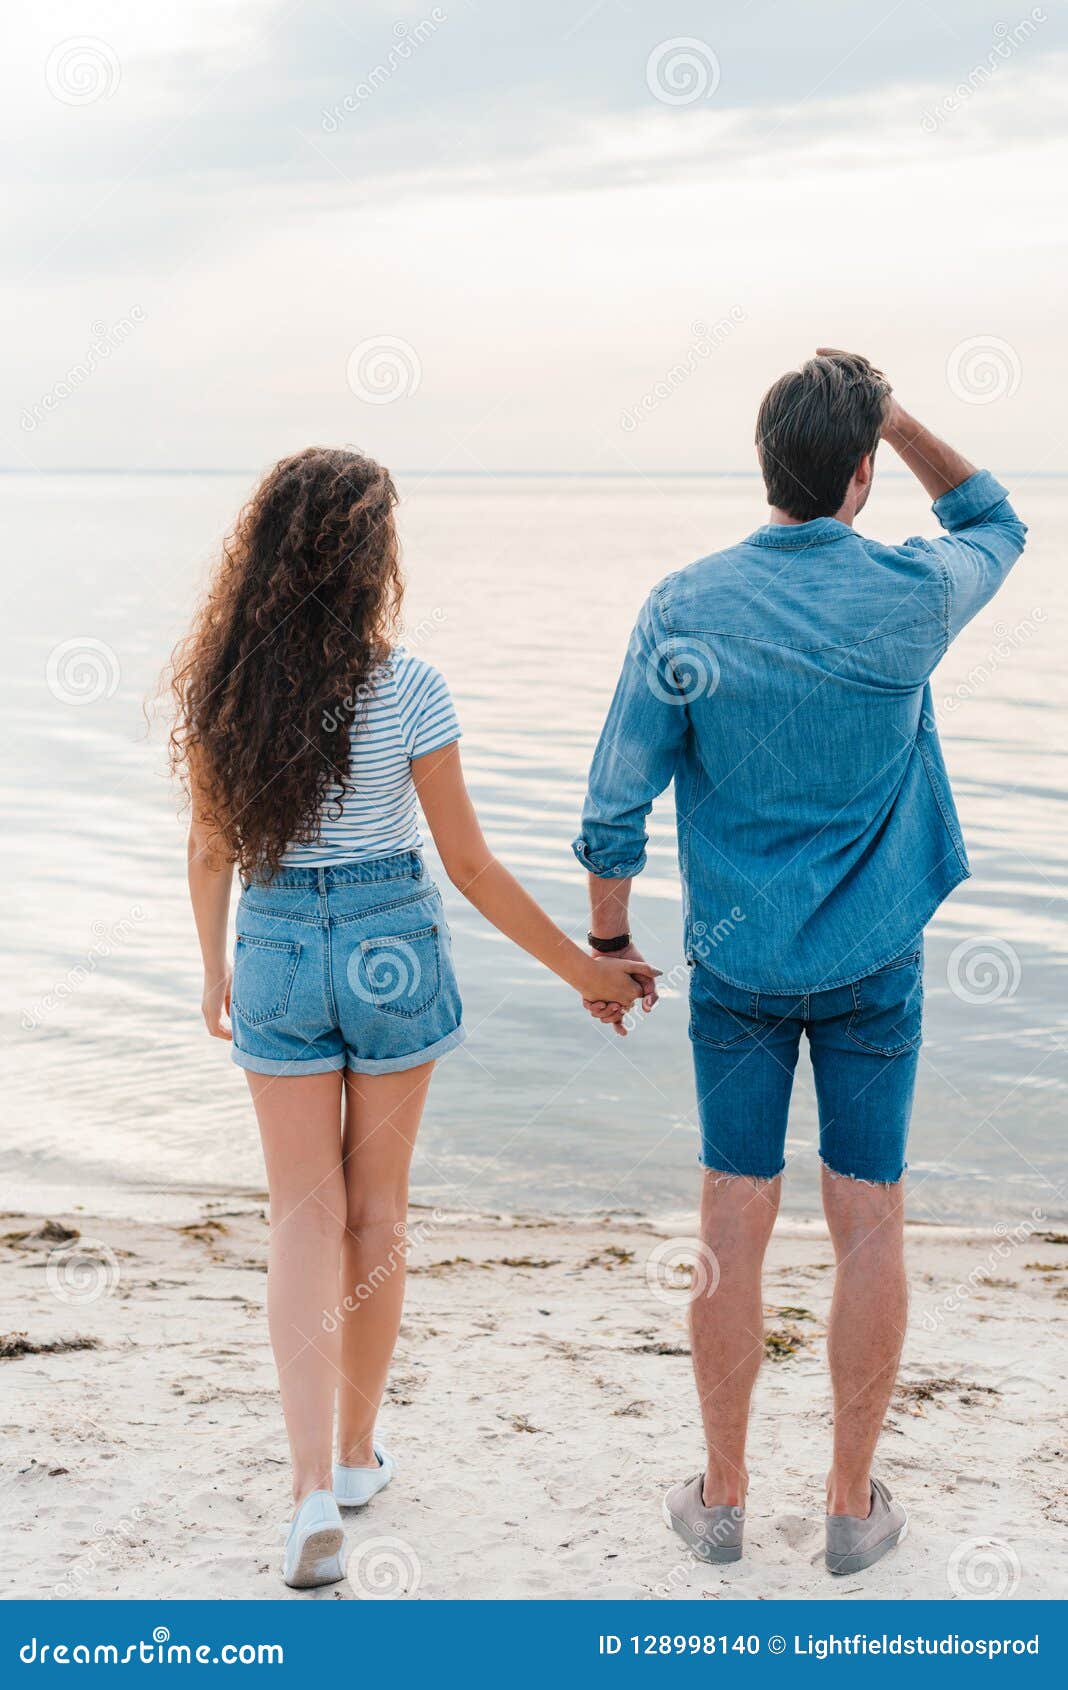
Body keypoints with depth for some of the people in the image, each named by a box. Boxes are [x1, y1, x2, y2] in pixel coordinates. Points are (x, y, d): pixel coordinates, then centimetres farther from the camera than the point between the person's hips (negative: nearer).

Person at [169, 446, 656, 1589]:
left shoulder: (217, 688, -7)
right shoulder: (405, 689, -15)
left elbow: (210, 850, 4)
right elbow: (470, 864, -10)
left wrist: (215, 969, 20)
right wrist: (582, 969, 0)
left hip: (276, 949, 2)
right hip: (392, 945, -1)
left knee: (306, 1214, 8)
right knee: (376, 1205, 15)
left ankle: (314, 1491, -4)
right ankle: (356, 1450, 30)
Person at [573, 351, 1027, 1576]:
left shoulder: (685, 609, -9)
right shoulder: (911, 597, -9)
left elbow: (615, 806, -7)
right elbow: (993, 522, 16)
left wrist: (607, 945, 6)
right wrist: (892, 414, 10)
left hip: (737, 962, 1)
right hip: (874, 965, 0)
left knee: (735, 1230, 8)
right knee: (869, 1228, 9)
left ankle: (722, 1498, 21)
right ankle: (853, 1505, 20)